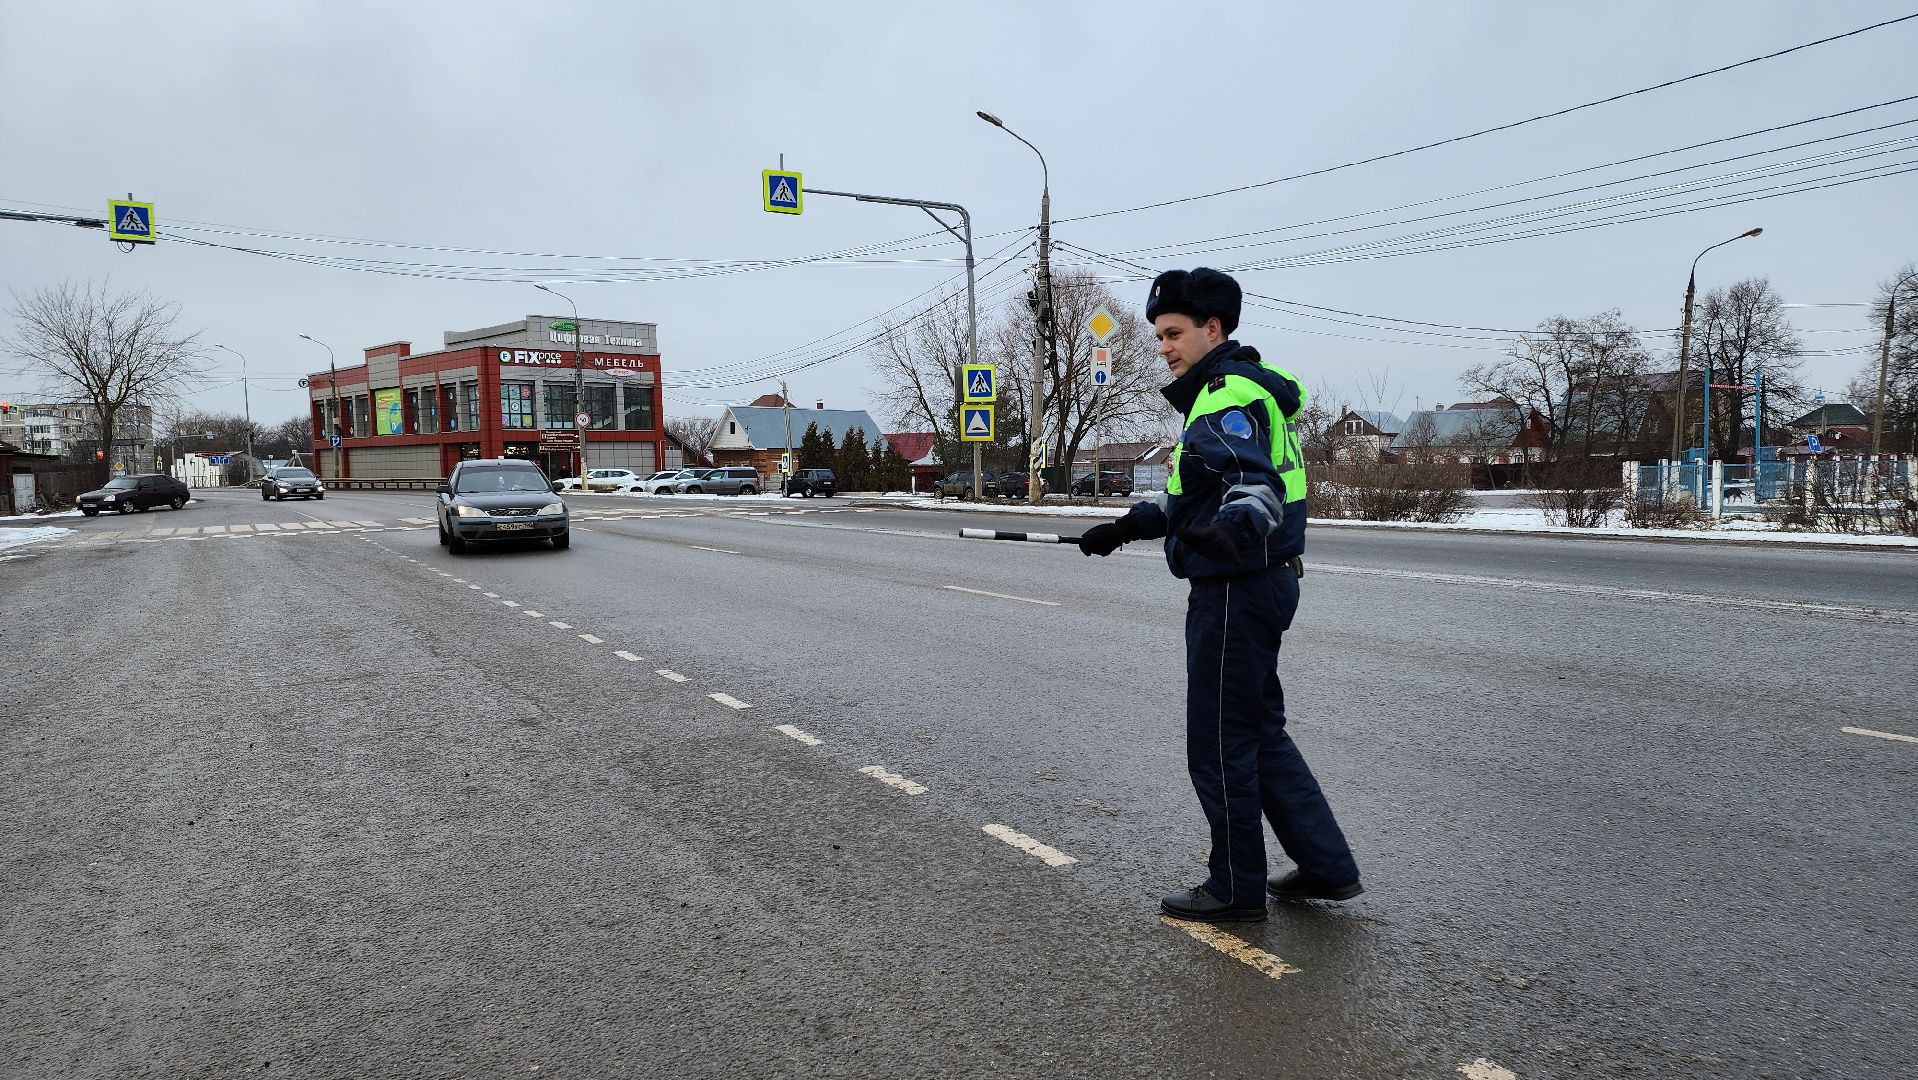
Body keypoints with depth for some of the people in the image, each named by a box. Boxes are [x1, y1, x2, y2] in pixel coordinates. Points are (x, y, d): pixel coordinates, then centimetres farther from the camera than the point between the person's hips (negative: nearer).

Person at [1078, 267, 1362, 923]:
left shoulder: (1229, 393, -15)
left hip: (1237, 590, -11)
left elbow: (1259, 484, -32)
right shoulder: (1225, 390, 19)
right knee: (1260, 732, 18)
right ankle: (1327, 868, 25)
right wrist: (1128, 527, 29)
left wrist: (1236, 527, -51)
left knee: (1219, 743, 1)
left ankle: (1236, 889, 16)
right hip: (1257, 582, 11)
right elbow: (1196, 496, 28)